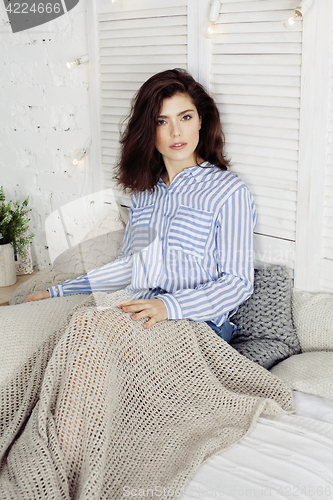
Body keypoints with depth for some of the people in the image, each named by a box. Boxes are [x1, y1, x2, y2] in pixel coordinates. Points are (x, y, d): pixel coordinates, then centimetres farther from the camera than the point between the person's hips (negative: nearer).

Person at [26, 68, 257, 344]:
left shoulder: (229, 191, -2)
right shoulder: (145, 190, 17)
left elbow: (237, 282, -6)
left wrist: (170, 306, -23)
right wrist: (58, 292, 18)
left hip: (197, 324, -4)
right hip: (140, 319, 5)